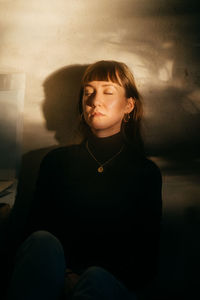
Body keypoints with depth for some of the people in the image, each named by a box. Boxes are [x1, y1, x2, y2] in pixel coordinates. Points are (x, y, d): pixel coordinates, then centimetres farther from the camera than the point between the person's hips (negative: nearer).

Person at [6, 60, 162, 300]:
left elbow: (146, 257, 3)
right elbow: (34, 229, 5)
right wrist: (65, 277, -16)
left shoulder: (146, 172, 8)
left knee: (97, 279, -38)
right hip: (58, 277, 4)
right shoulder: (57, 161, 12)